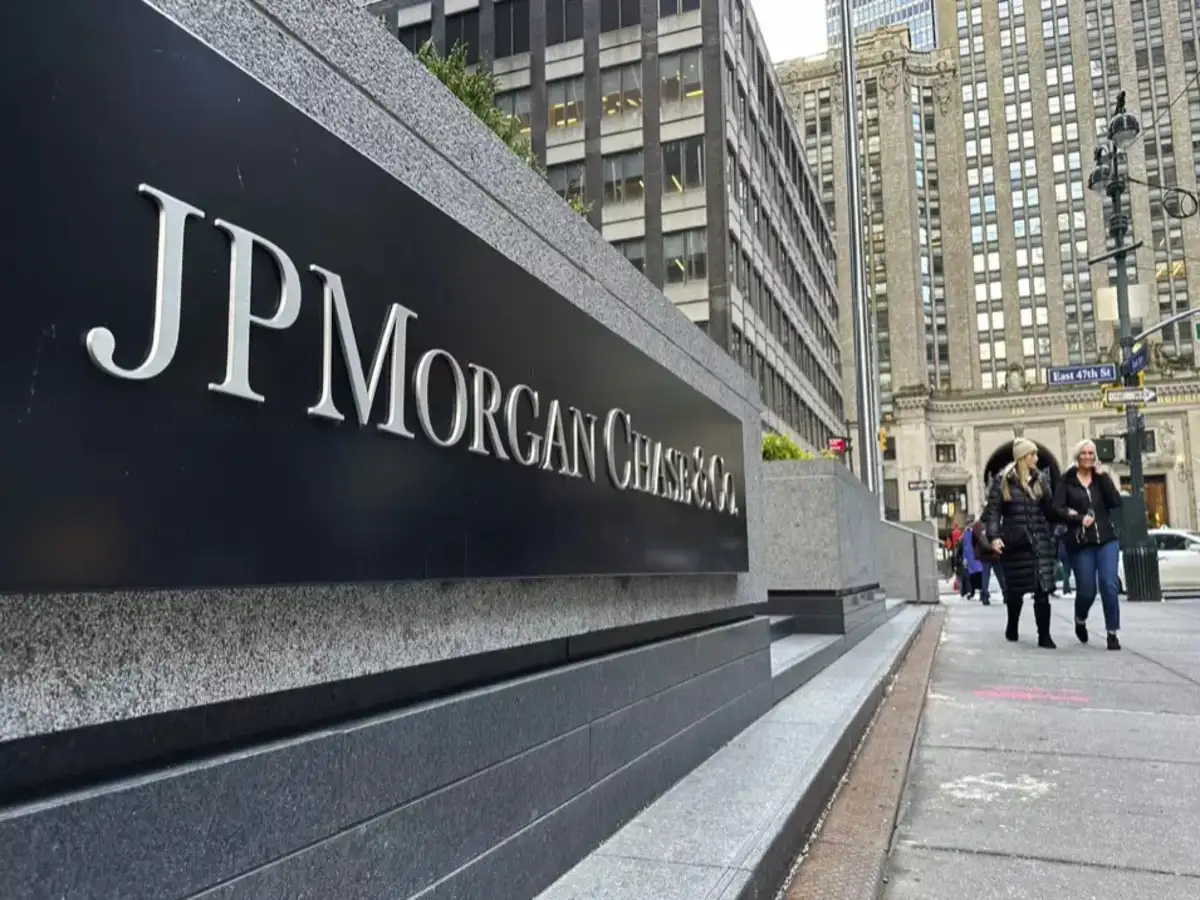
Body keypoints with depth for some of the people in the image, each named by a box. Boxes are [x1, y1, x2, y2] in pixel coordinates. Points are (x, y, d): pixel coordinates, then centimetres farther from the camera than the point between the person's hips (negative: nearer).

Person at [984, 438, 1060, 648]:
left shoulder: (1041, 479, 10)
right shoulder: (1003, 480, -1)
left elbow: (1049, 508, 12)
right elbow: (993, 510, -5)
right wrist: (994, 536, -15)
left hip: (1040, 541, 2)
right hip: (1014, 542, -2)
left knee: (1042, 589, -6)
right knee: (1015, 588, 10)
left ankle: (1044, 635, 0)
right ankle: (1012, 626, 33)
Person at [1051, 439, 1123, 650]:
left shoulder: (1101, 477, 9)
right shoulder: (1066, 480, 1)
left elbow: (1116, 502, -6)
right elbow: (1057, 509, -5)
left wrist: (1102, 475, -8)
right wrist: (1079, 519, -18)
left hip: (1107, 539, 2)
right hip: (1081, 543, -2)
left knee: (1109, 585, -9)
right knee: (1086, 590, 2)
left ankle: (1112, 633, 2)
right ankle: (1080, 621, 33)